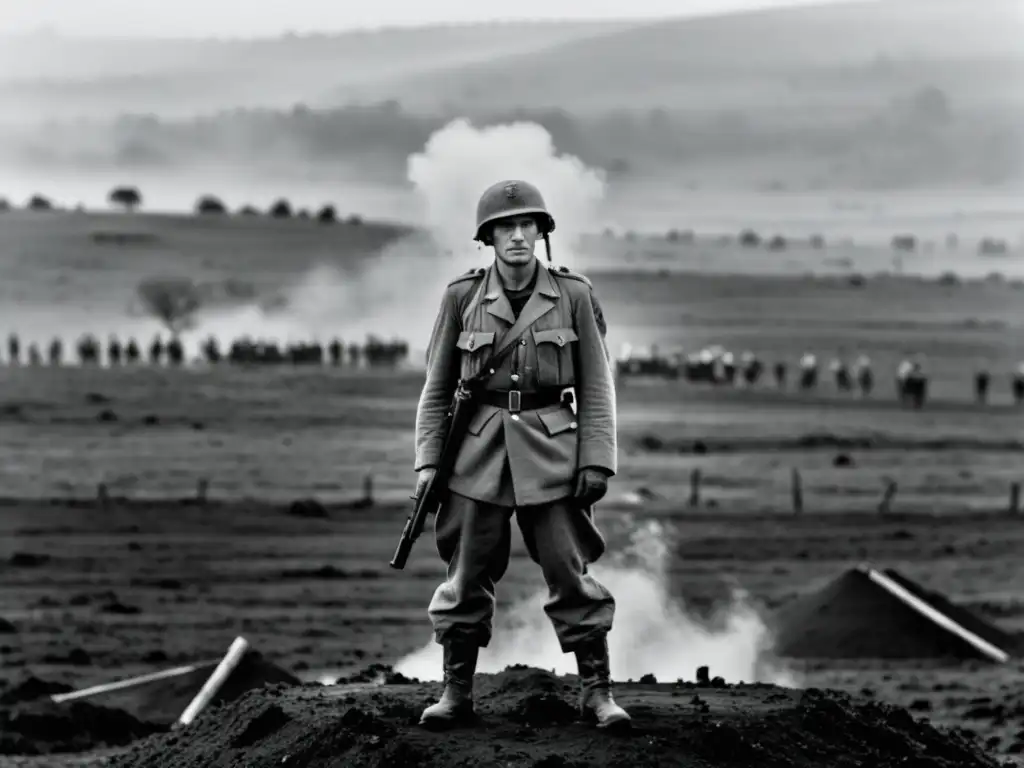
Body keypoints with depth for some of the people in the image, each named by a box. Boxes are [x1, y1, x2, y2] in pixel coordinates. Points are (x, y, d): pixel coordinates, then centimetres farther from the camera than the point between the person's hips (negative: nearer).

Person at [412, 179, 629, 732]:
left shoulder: (573, 295, 1)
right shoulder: (462, 297, 3)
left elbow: (596, 387, 2)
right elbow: (436, 388, 7)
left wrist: (597, 460, -5)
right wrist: (427, 460, 1)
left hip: (550, 452, -1)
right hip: (478, 453, 1)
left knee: (571, 574, -1)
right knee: (466, 577, 4)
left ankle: (596, 691, 7)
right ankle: (455, 692, 14)